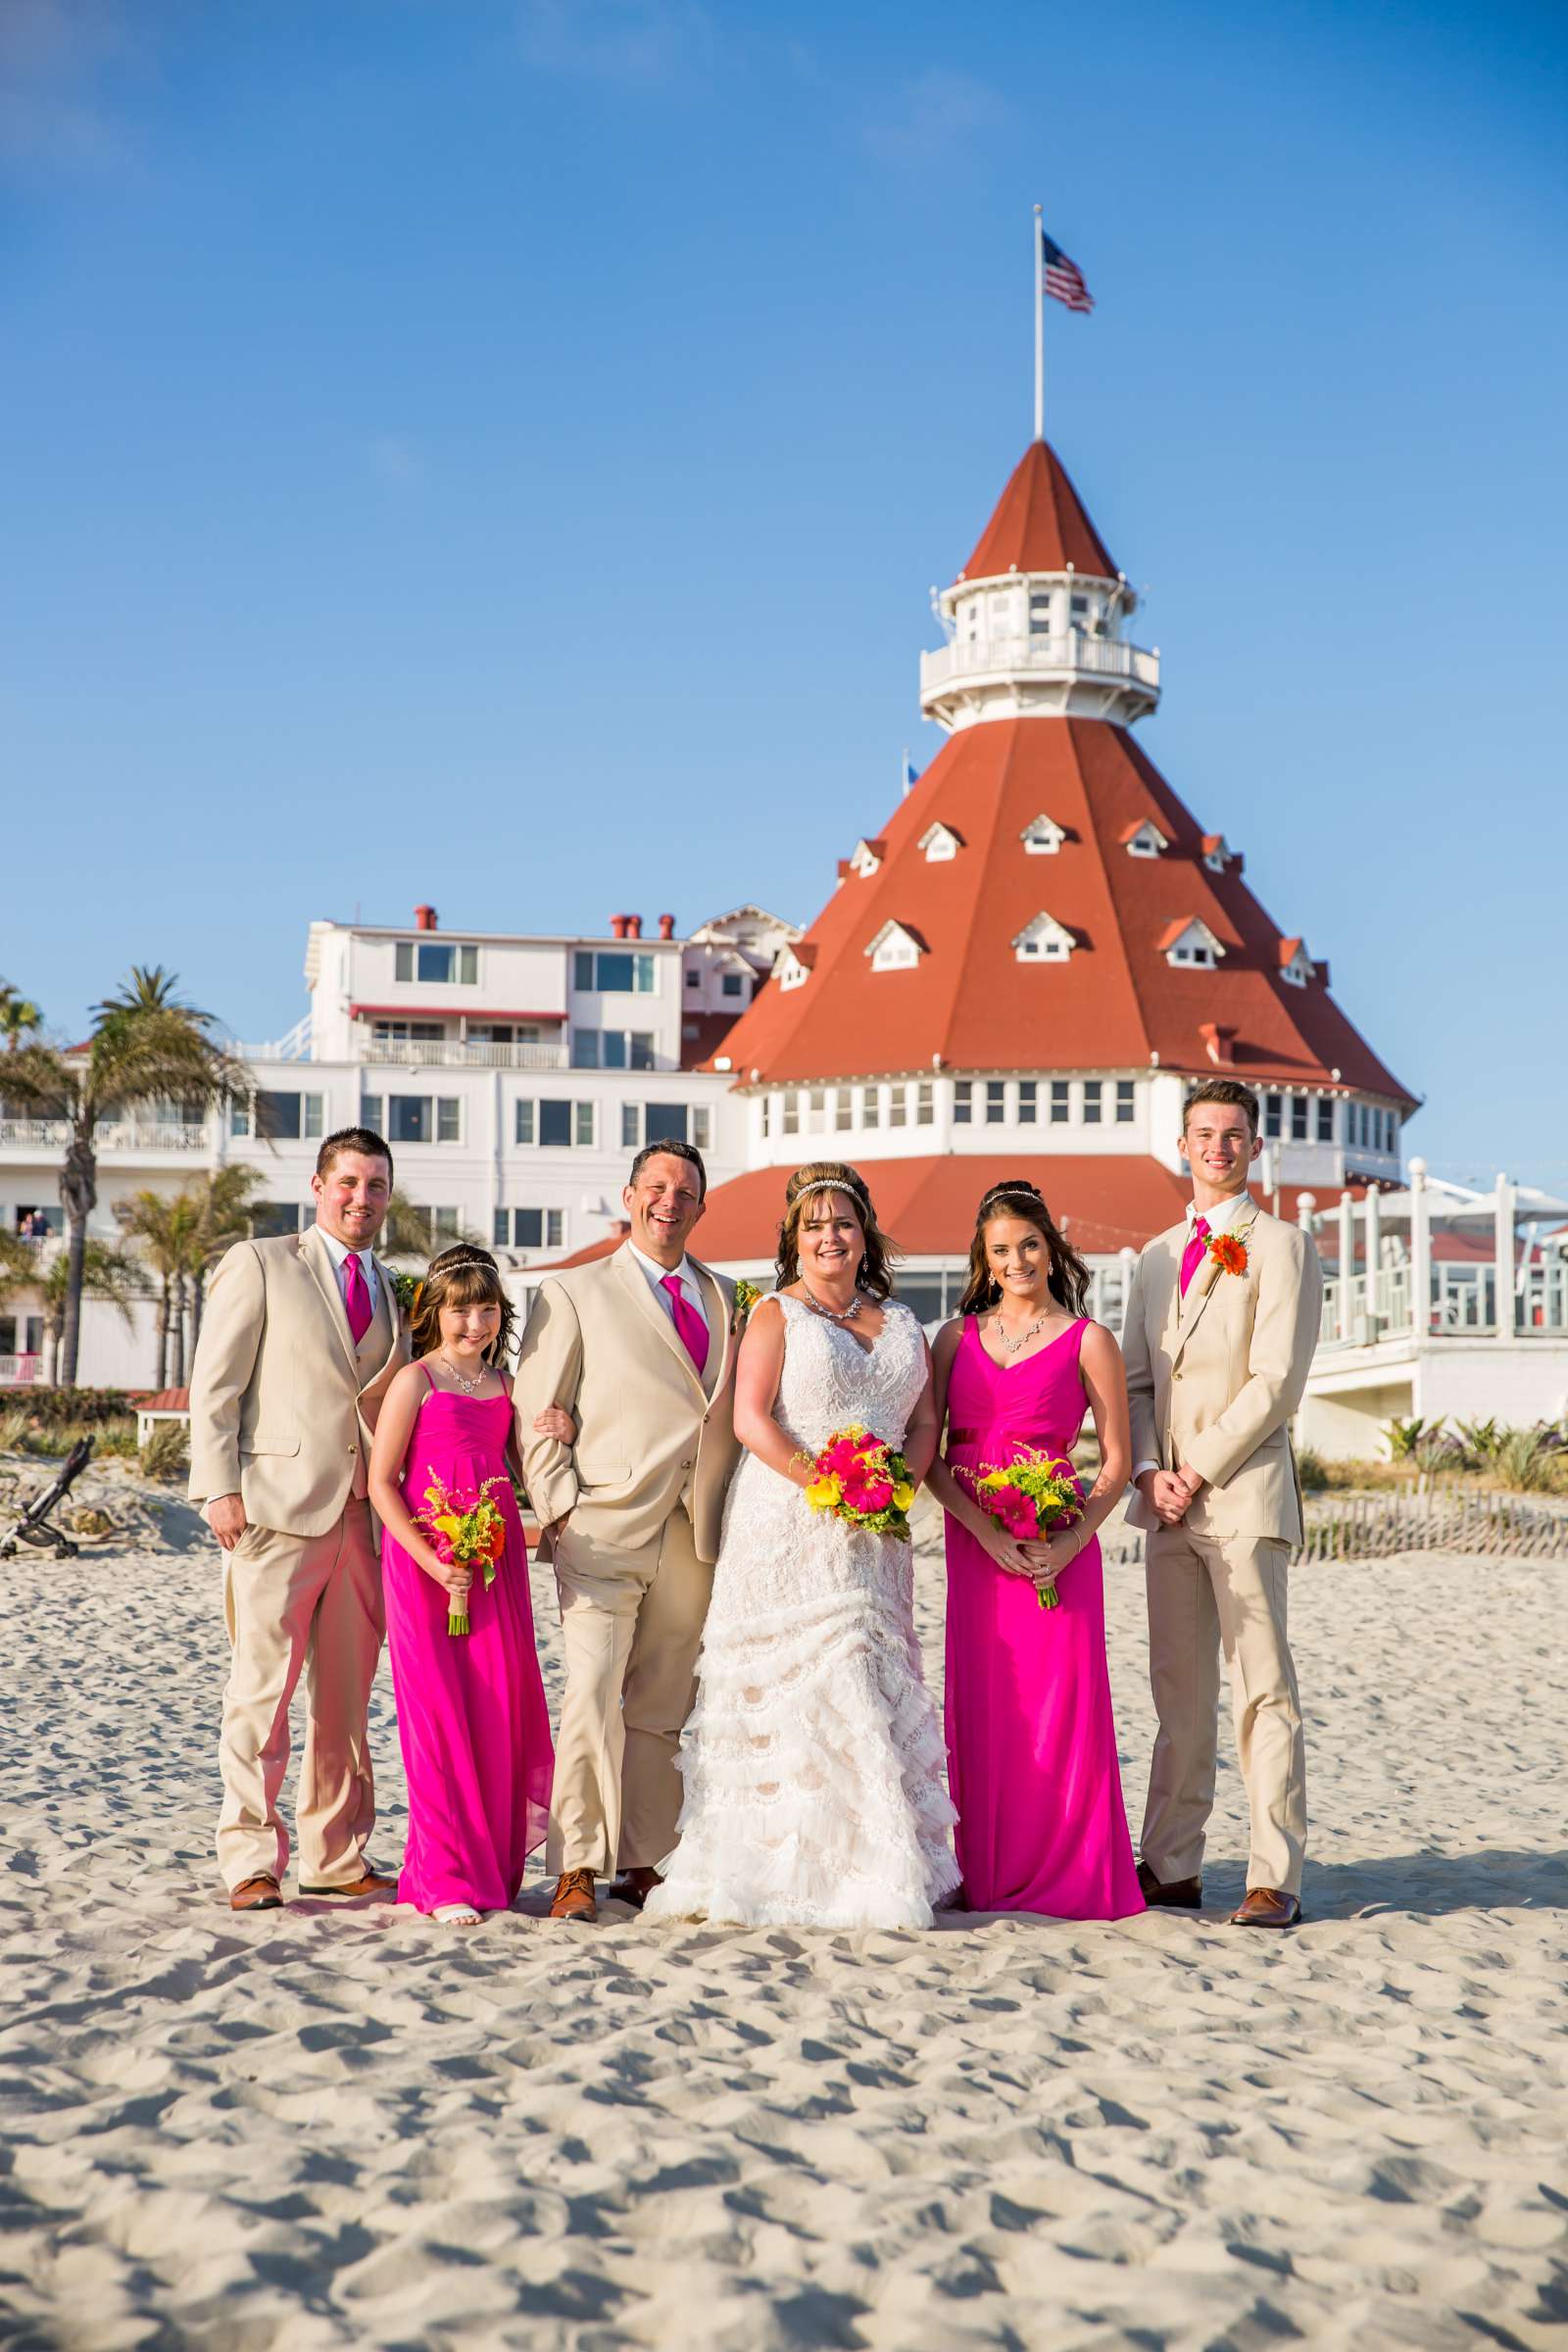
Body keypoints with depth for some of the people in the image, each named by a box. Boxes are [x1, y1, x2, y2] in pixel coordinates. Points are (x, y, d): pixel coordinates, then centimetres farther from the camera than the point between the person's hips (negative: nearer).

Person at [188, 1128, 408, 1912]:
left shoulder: (389, 1292, 19)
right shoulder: (259, 1265, 4)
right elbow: (214, 1386, -1)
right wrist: (220, 1488, -10)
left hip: (363, 1517, 5)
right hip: (277, 1508, -5)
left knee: (346, 1696, 8)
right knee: (263, 1687, -6)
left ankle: (334, 1855, 16)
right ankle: (251, 1861, -1)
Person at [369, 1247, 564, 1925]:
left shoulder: (504, 1384, 13)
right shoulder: (416, 1380, -3)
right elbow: (381, 1483, -5)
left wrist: (563, 1434, 0)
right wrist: (433, 1563, -14)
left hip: (497, 1557, 5)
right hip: (425, 1562, -5)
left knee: (502, 1712, 4)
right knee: (438, 1712, -4)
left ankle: (492, 1864, 16)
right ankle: (445, 1880, 0)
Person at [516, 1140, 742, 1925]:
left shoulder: (722, 1296, 17)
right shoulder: (574, 1293, 5)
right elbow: (536, 1412, 2)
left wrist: (732, 1513, 10)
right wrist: (559, 1508, -7)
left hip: (692, 1535, 4)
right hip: (605, 1529, -4)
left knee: (662, 1708, 8)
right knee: (593, 1693, -14)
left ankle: (641, 1865, 16)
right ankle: (576, 1870, -10)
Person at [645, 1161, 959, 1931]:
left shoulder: (901, 1324, 16)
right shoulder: (775, 1316, 2)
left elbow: (926, 1421, 13)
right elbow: (751, 1419, -8)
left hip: (875, 1535, 5)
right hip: (789, 1529, -5)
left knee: (873, 1685, 3)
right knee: (799, 1688, -8)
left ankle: (874, 1862, 6)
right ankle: (798, 1868, -4)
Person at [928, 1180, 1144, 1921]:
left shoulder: (1086, 1341, 3)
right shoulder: (955, 1339, 11)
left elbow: (1116, 1462, 1)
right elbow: (928, 1455, 6)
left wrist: (1070, 1543, -14)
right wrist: (986, 1531, -9)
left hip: (1053, 1546, -3)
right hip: (973, 1543, 3)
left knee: (1059, 1705, -4)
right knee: (980, 1706, 3)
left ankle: (1068, 1875, 5)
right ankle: (990, 1875, 12)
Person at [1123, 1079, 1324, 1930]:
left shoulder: (1281, 1246, -1)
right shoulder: (1156, 1257, 19)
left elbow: (1276, 1381, -10)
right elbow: (1135, 1380, 16)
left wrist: (1197, 1471, -12)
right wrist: (1147, 1472, -1)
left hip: (1243, 1492, -6)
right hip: (1168, 1501, 6)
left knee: (1263, 1688, -5)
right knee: (1178, 1691, 8)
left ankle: (1276, 1879, -3)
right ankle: (1172, 1867, 12)